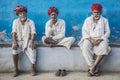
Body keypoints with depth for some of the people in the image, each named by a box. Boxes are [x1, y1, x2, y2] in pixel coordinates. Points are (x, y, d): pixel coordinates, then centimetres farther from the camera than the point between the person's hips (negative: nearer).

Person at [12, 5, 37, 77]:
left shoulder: (31, 22, 2)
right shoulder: (15, 22, 6)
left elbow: (33, 33, -7)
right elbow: (14, 32, -4)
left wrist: (32, 42, -24)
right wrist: (15, 42, -20)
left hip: (28, 40, -1)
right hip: (19, 41, 1)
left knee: (32, 48, -32)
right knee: (15, 49, -31)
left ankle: (33, 68, -15)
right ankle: (16, 70, -21)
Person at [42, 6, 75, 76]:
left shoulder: (62, 22, -5)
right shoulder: (48, 23, 0)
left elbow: (62, 35, -11)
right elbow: (48, 35, -11)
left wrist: (53, 38, -16)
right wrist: (50, 26, -19)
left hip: (61, 40, -1)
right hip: (52, 40, 1)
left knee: (72, 39, -27)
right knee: (44, 38, -30)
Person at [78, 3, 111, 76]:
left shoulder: (105, 20, 12)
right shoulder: (88, 20, 12)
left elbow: (107, 32, 4)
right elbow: (84, 31, 3)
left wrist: (100, 39, -14)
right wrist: (90, 39, -15)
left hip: (101, 39, 0)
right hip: (89, 39, 0)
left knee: (104, 47, -35)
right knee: (85, 47, -34)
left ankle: (93, 67, -29)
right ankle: (95, 68, -28)